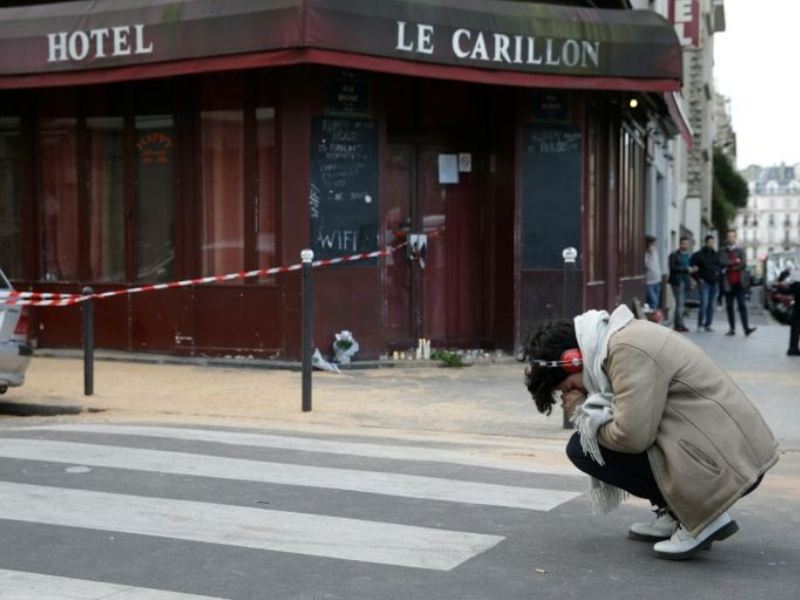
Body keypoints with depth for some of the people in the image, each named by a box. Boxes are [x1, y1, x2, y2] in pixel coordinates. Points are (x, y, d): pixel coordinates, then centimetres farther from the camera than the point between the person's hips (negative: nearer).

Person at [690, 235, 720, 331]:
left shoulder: (716, 255, 12)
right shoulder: (699, 255, -2)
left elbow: (720, 265, 21)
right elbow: (692, 266, -2)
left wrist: (718, 272, 2)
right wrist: (698, 278, -6)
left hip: (714, 282, 5)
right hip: (704, 282, -5)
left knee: (711, 305, 6)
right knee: (704, 303, -13)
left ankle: (708, 324, 12)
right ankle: (700, 324, -5)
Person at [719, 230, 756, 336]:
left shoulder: (740, 251, 8)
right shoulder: (722, 252, 10)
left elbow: (743, 264, -5)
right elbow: (722, 263, -7)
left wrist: (729, 268, -8)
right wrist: (735, 262, -10)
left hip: (739, 283, -2)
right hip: (728, 284, 2)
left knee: (742, 305, -8)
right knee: (729, 307, 4)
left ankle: (746, 328, -15)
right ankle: (732, 328, 9)